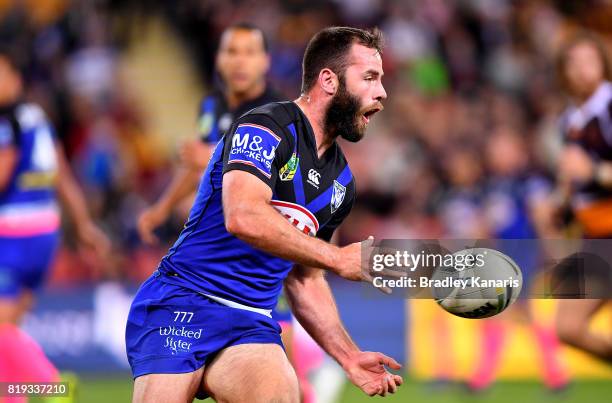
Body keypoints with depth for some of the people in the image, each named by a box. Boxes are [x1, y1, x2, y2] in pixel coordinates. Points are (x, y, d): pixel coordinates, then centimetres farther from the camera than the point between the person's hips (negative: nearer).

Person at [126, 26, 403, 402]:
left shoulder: (342, 181, 16)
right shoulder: (266, 127, -7)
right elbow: (243, 217, -25)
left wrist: (349, 356, 13)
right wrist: (338, 258, -22)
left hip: (252, 326, 5)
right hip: (181, 305, -5)